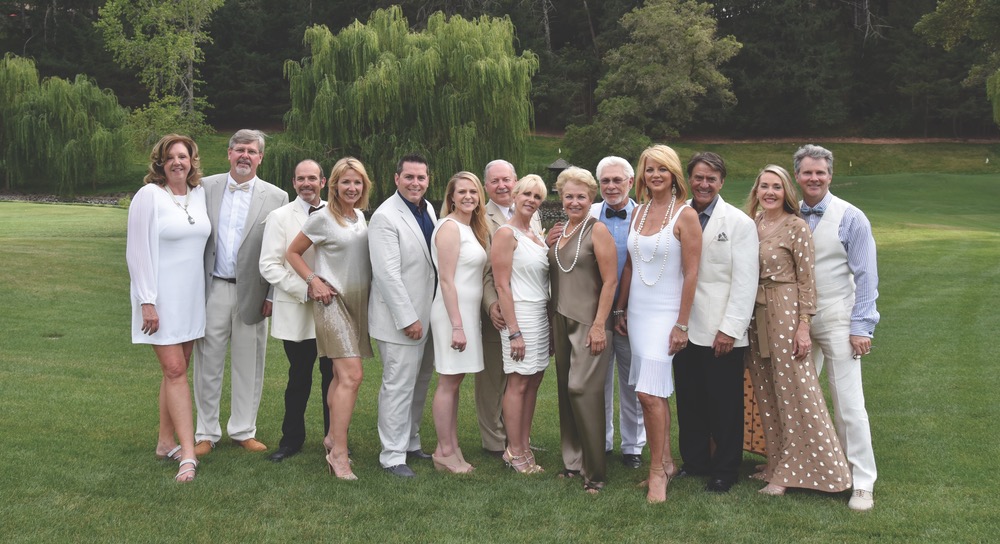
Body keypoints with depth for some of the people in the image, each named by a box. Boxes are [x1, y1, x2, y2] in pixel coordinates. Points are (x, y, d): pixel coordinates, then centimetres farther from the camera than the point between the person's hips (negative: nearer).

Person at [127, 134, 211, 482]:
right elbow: (138, 251, -11)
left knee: (176, 370, 11)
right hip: (161, 297, -6)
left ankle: (166, 442, 22)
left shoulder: (200, 194, 6)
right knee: (175, 370, -7)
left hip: (192, 296, 6)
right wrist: (146, 302, -15)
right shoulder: (149, 196, -10)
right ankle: (188, 454, -6)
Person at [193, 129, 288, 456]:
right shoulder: (206, 187, 5)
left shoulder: (276, 197, 1)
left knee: (248, 365, 9)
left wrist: (273, 295, -5)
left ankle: (243, 431, 22)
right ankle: (206, 433, 19)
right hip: (212, 289, 1)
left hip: (252, 292, -1)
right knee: (208, 364, 7)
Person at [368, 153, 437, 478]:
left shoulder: (428, 210, 10)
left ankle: (411, 443, 29)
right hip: (401, 318, -8)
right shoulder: (386, 217, -16)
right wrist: (408, 319, -20)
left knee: (419, 382, 16)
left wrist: (424, 315, 13)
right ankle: (393, 455, 6)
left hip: (426, 315, 8)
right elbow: (387, 274, -20)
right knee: (399, 386, -3)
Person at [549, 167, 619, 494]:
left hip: (588, 322, -7)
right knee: (566, 389, 9)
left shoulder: (597, 230, -8)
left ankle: (595, 471, -2)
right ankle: (573, 461, 20)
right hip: (561, 320, 7)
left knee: (582, 389, -11)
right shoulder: (560, 231, 12)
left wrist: (599, 325, -15)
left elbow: (610, 281, -12)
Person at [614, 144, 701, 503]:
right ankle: (666, 462, 22)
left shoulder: (685, 215, -9)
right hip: (637, 312, 6)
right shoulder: (638, 212, 9)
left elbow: (691, 273, -11)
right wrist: (620, 309, 12)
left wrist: (682, 324, -14)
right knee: (655, 392, 11)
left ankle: (658, 469, 2)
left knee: (650, 393, -11)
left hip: (666, 313, -6)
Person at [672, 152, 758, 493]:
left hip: (720, 333, -3)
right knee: (689, 401, 12)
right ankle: (694, 462, 27)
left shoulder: (739, 223, -3)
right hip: (684, 328, 4)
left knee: (724, 405, 4)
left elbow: (745, 283, -7)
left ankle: (725, 471, 18)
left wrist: (730, 329, -13)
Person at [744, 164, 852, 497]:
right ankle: (777, 465, 23)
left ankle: (791, 472, 8)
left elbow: (806, 279, -9)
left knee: (795, 394, -2)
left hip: (785, 312, -6)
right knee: (766, 395, 12)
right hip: (756, 315, 7)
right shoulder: (752, 224, 9)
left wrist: (803, 325, -13)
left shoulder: (796, 226, -8)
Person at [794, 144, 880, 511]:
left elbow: (866, 277, -5)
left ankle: (862, 483, 6)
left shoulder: (850, 218, -5)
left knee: (849, 404, -3)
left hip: (836, 321, -4)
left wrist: (861, 327, -10)